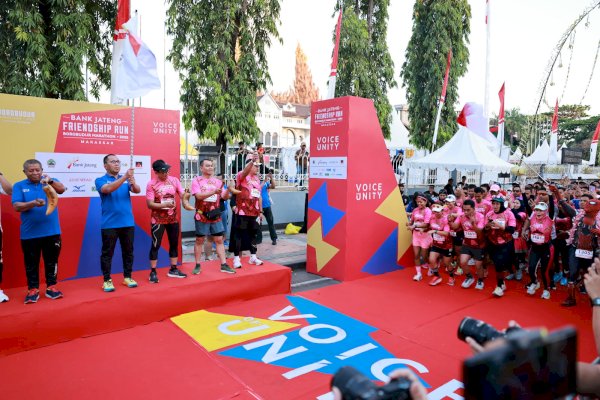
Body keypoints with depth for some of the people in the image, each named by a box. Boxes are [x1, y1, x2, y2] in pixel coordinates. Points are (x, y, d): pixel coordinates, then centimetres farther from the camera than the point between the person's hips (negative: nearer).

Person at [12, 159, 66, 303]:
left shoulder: (50, 182, 4)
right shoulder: (19, 186, 3)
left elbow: (61, 189, -17)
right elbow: (16, 206, -7)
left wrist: (50, 181, -37)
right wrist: (33, 203, -25)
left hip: (52, 231, 0)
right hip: (29, 233, 0)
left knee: (52, 261, 9)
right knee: (31, 263, 8)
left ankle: (51, 287, 20)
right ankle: (33, 289, 18)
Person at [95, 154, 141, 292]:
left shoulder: (126, 180, 9)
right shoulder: (100, 180, -1)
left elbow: (137, 190, -7)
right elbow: (108, 189, -23)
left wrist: (132, 181, -30)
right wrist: (124, 177, -35)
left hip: (128, 223, 3)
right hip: (109, 224, -3)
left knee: (128, 251, 10)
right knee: (107, 253, 3)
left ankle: (127, 277, 21)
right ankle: (107, 280, 13)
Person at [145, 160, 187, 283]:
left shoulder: (174, 180, 1)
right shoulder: (151, 184, -11)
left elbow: (182, 195, 0)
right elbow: (149, 204, -13)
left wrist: (185, 195, -23)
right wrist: (165, 205, -25)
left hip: (173, 218, 5)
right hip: (158, 220, -5)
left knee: (174, 244, 12)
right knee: (156, 245, -1)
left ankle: (173, 269, 26)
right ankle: (153, 272, 10)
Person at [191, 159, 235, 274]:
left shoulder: (218, 181, 8)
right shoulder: (196, 180, -4)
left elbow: (224, 197, 4)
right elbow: (199, 196, -18)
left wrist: (228, 189, -17)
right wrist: (213, 192, -30)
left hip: (216, 215, 4)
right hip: (202, 216, -3)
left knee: (219, 240, 5)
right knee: (199, 240, 6)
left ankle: (224, 265, 9)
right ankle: (198, 265, 18)